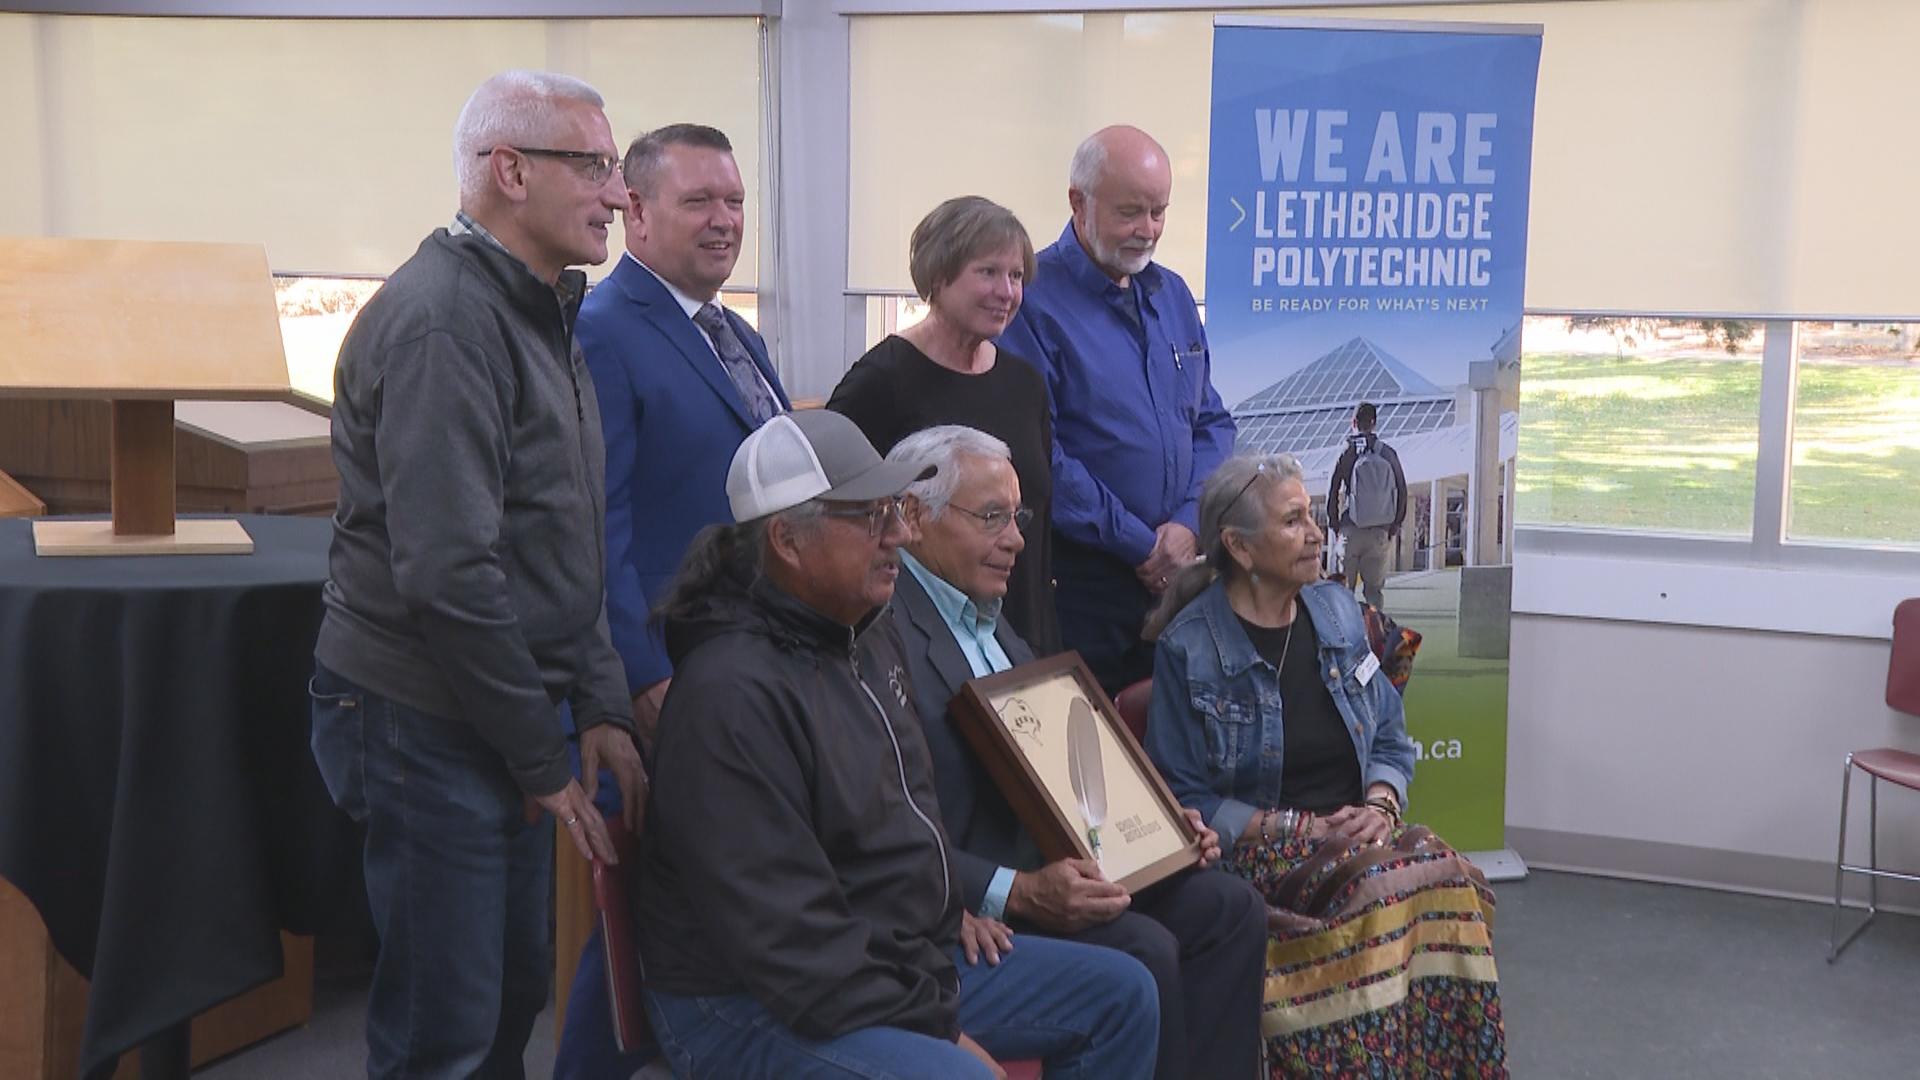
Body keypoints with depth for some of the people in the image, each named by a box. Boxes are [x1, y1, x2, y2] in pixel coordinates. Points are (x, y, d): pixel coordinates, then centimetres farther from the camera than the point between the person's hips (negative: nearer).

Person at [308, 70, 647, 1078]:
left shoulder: (539, 313, 13)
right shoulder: (442, 318, -19)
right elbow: (447, 572, -25)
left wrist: (601, 707, 8)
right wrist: (541, 758, -16)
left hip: (507, 716, 9)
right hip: (427, 722, -9)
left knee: (514, 995, 18)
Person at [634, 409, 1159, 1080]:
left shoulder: (869, 634, 8)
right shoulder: (733, 694, -25)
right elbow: (784, 936, -26)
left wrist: (947, 907, 13)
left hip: (909, 956, 10)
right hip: (755, 1006, -9)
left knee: (1121, 994, 9)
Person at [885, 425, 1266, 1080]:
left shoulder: (986, 616, 16)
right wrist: (1019, 894, -29)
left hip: (1049, 861, 10)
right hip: (973, 898, -10)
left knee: (1230, 908, 1)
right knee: (1143, 950, -25)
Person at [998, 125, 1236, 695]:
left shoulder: (1172, 294, 13)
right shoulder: (1034, 300, -10)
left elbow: (1211, 423, 15)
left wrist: (1187, 525, -2)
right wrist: (1138, 544, -12)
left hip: (1177, 571, 6)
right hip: (1077, 580, -6)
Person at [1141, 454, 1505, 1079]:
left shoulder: (1339, 612, 12)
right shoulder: (1187, 650, -5)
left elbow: (1392, 743, 16)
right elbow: (1183, 797, -6)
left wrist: (1379, 805, -5)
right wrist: (1292, 832, -14)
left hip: (1359, 831, 5)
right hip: (1259, 849, -5)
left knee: (1449, 883, -27)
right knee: (1380, 896, -33)